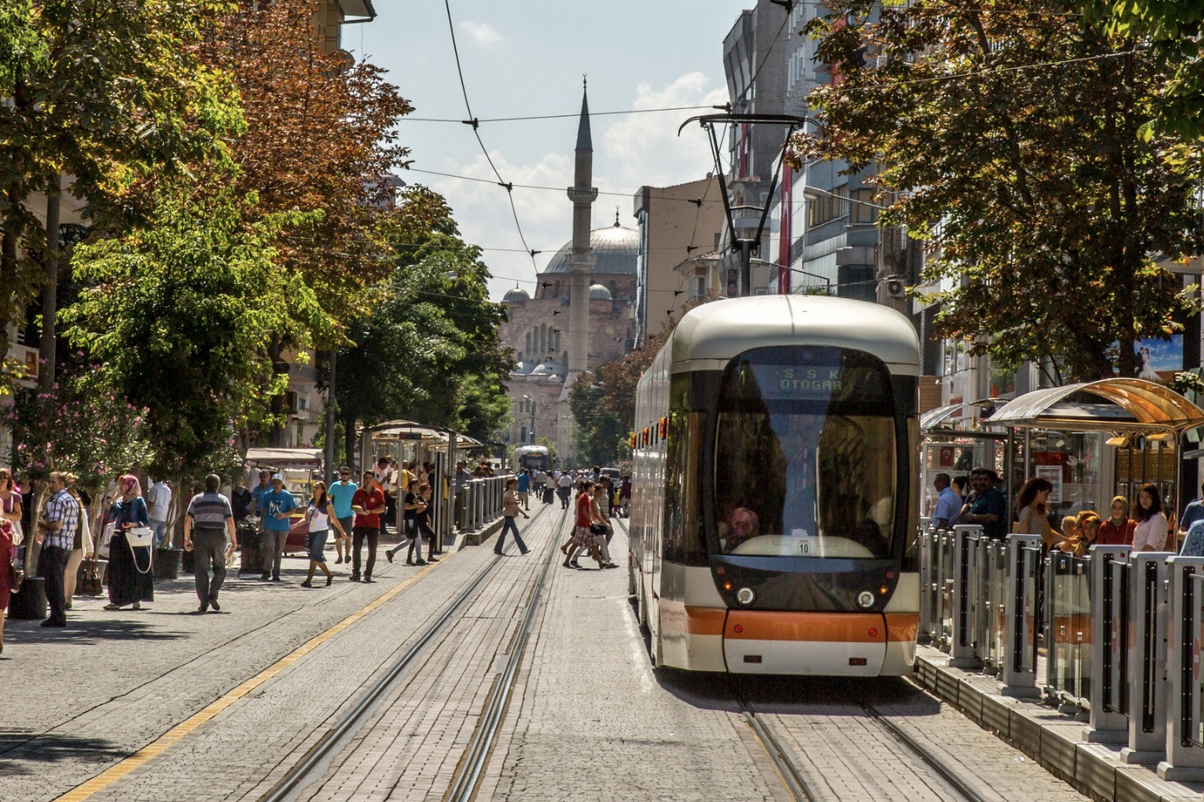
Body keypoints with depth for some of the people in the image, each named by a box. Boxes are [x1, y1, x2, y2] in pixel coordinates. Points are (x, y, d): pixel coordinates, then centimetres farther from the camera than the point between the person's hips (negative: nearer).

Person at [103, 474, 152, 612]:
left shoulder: (138, 501, 0)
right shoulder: (119, 501, 14)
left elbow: (146, 520, -3)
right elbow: (109, 518, 8)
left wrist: (134, 524, -19)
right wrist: (112, 503, -2)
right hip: (118, 539, 5)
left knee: (134, 569, -3)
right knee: (117, 570, 2)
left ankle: (136, 600, 4)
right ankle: (116, 600, 4)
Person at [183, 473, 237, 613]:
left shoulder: (196, 499, 7)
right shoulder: (223, 500, 4)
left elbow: (187, 519, 1)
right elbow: (230, 521, -3)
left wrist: (187, 538, 7)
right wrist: (234, 539, 3)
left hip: (200, 535, 1)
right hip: (218, 536, -1)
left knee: (202, 570, 3)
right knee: (220, 568, 12)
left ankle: (204, 603, -1)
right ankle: (213, 595, -7)